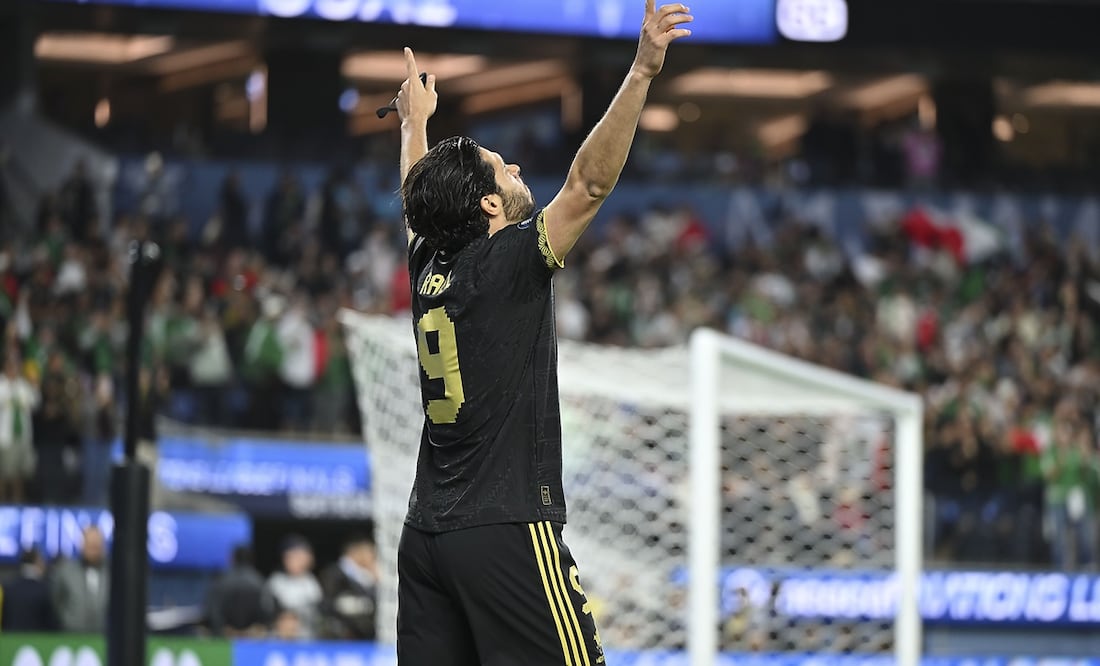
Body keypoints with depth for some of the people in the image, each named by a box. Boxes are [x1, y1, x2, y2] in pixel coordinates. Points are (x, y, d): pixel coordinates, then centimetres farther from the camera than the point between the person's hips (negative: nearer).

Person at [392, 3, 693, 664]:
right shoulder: (508, 264, -9)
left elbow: (419, 198, 32)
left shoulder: (429, 266, 10)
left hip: (426, 535, 8)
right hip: (508, 532, -8)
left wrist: (415, 121, 49)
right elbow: (590, 182, -18)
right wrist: (642, 73, -22)